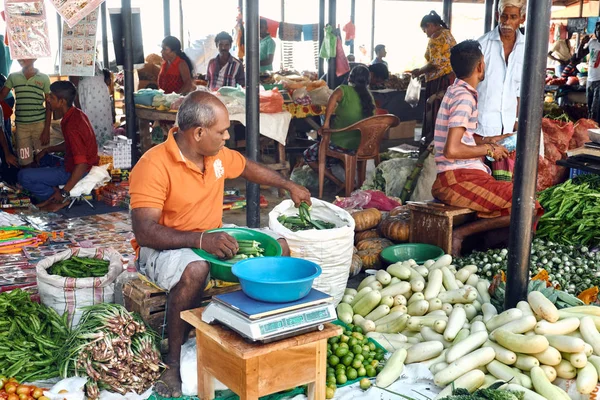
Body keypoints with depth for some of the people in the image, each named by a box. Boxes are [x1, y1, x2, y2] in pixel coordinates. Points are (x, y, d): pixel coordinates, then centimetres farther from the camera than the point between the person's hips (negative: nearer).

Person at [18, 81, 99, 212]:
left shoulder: (72, 125, -29)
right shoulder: (76, 114, 1)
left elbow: (82, 164, -31)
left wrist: (64, 193, -26)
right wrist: (47, 150, 9)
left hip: (73, 171, -10)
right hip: (72, 162, 10)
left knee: (23, 176, -11)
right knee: (41, 158, 32)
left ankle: (59, 200, -1)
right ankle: (52, 193, 17)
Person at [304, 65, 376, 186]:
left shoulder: (344, 90, -9)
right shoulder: (369, 97, 8)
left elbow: (334, 96, -32)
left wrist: (326, 122, -27)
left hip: (341, 144, -7)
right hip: (360, 145, 7)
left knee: (308, 155, 12)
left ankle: (339, 183, -1)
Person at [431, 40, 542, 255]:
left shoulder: (456, 91, 16)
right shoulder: (464, 98, -15)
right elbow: (452, 150, -24)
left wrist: (488, 143, 17)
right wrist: (488, 150, -9)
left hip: (462, 174, 10)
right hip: (459, 179, -10)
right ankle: (461, 234, -14)